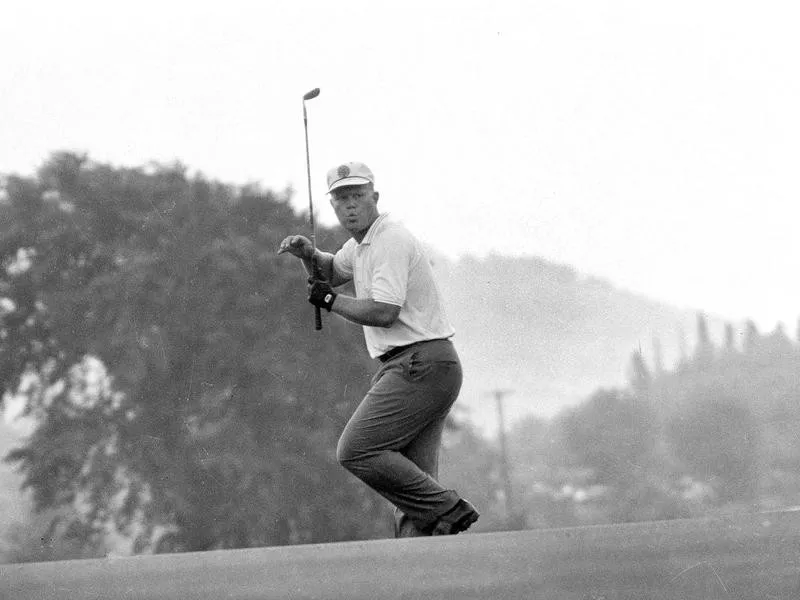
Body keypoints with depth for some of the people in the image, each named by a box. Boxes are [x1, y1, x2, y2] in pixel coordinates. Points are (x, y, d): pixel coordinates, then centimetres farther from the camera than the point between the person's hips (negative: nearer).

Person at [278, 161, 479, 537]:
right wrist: (308, 254, 17)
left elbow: (383, 312, -20)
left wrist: (331, 301, -6)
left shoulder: (391, 241, -11)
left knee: (355, 451, -17)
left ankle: (446, 509, -18)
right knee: (413, 477, 1)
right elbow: (334, 271, 40)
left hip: (419, 364, -10)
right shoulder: (361, 244, 20)